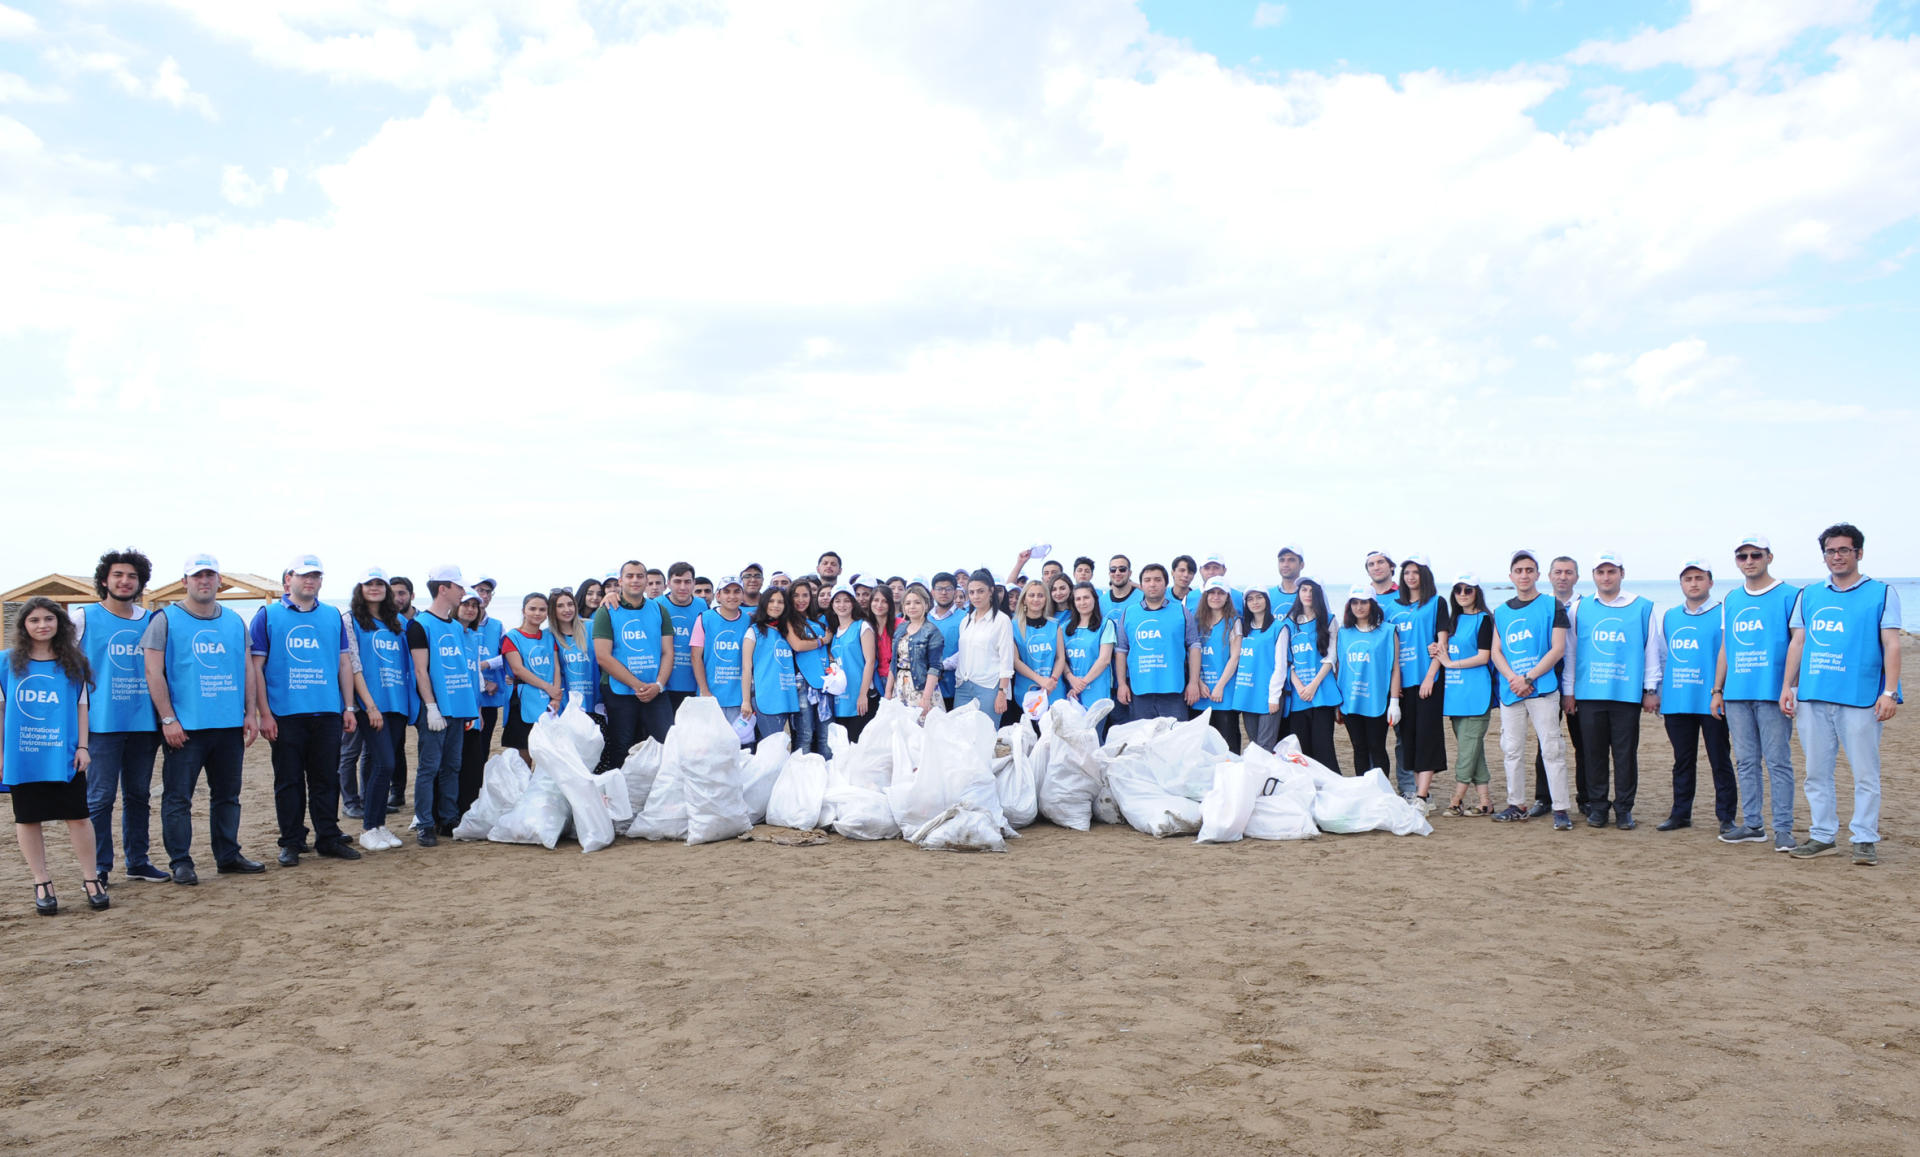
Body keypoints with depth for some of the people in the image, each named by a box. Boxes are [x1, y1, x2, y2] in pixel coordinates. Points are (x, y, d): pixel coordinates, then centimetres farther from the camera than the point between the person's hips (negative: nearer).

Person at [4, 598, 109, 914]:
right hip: (21, 756, 0)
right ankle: (41, 883, 17)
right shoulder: (8, 661, 2)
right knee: (27, 819, 7)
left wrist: (82, 747, 0)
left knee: (78, 816, 1)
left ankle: (91, 879, 11)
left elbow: (81, 707, 7)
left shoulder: (73, 663, 4)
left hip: (64, 756, 0)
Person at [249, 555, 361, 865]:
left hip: (328, 713, 3)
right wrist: (264, 713, -7)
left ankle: (328, 837, 15)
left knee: (327, 779, 7)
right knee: (288, 781, 4)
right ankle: (291, 842, 13)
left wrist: (348, 708, 7)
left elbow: (344, 663, 14)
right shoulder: (268, 615, 3)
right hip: (285, 714, -2)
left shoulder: (333, 616, 12)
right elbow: (256, 667, 0)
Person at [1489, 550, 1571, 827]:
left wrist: (1528, 678, -13)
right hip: (1509, 690, 5)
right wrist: (1514, 679, -9)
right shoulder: (1501, 611, 14)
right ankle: (1516, 805, 17)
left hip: (1542, 689, -4)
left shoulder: (1552, 606, 1)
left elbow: (1557, 649, -6)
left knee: (1551, 749, -7)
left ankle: (1560, 809, -3)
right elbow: (1496, 652, 9)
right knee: (1511, 750, 8)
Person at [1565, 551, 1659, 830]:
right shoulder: (1580, 610, 9)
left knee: (1626, 753, 2)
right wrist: (1569, 691, 9)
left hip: (1627, 693, -1)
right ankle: (1597, 807, 15)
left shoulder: (1642, 607, 6)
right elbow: (1571, 652, 12)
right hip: (1590, 693, 1)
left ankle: (1624, 809, 11)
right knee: (1594, 752, 5)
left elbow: (1651, 650, 7)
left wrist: (1651, 690, 4)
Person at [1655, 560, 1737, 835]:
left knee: (1720, 761, 2)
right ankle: (1681, 813, 20)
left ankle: (1727, 818, 9)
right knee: (1682, 760, 12)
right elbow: (1661, 658, 18)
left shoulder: (1723, 615, -1)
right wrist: (1661, 696, 13)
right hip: (1677, 703, 4)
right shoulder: (1668, 617, 13)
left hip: (1712, 703, -4)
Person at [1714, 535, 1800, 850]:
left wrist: (1791, 689, -13)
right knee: (1745, 761, 9)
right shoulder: (1731, 600, 15)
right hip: (1736, 694, 5)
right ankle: (1751, 824, 16)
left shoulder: (1789, 596, -1)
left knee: (1778, 761, -3)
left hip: (1772, 693, -5)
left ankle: (1783, 828, 2)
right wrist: (1717, 690, 14)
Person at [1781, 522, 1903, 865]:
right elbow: (1797, 643, 14)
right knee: (1817, 772, 8)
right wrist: (1788, 686, 7)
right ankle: (1822, 836, 16)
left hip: (1861, 698, -4)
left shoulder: (1881, 593, 3)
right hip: (1813, 697, 4)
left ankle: (1865, 839, 8)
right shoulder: (1809, 595, 13)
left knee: (1865, 772, -1)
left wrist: (1890, 692, -11)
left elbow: (1891, 645, -3)